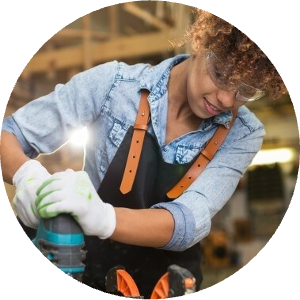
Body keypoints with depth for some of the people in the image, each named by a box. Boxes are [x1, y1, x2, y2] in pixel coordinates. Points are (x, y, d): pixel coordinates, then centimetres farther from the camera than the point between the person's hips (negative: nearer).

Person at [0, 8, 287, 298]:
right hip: (82, 276, 0)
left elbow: (190, 222, -23)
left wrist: (101, 218, -40)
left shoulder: (243, 135, -9)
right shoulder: (113, 83, -13)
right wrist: (27, 174, -30)